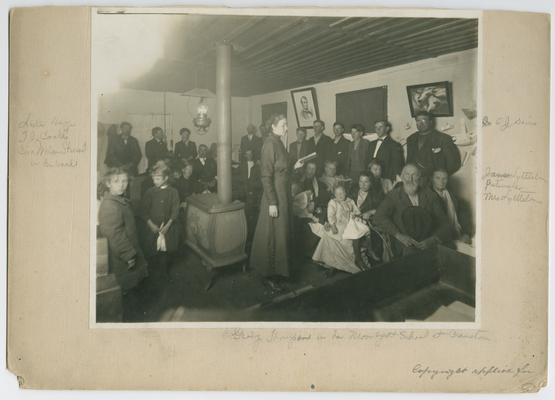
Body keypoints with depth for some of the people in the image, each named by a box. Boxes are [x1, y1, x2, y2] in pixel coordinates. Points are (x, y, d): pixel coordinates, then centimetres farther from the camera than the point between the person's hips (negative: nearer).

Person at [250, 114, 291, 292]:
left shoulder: (278, 142, 9)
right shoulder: (270, 144, -18)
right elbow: (266, 176, -21)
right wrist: (272, 203, -22)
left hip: (282, 193, 9)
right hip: (275, 195, -9)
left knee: (279, 233, 17)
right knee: (272, 235, 0)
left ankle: (274, 270, 31)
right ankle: (269, 274, 13)